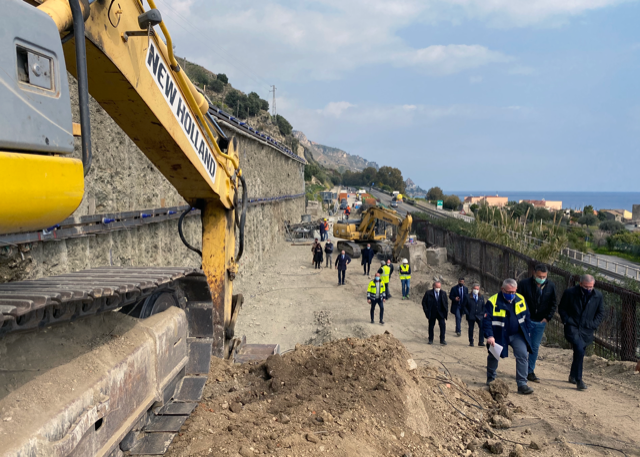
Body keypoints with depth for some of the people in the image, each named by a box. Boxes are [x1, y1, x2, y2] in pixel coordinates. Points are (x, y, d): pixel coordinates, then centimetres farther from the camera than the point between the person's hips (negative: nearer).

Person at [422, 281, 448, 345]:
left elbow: (446, 303, 12)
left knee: (443, 325, -9)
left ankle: (442, 340, 0)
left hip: (441, 313, 1)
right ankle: (430, 340, 22)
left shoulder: (443, 294, 4)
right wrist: (426, 311, -7)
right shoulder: (428, 293, -4)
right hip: (432, 313, -1)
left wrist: (445, 311, 0)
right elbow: (424, 302, 0)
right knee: (431, 326, 9)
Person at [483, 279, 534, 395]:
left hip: (517, 335, 2)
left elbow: (526, 317, 11)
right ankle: (491, 379, 34)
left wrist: (527, 331, 6)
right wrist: (489, 336, -27)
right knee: (493, 357, 10)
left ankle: (522, 384, -9)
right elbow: (486, 320, -17)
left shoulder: (520, 299, -2)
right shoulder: (493, 302, -16)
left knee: (523, 355, -13)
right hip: (499, 336, -2)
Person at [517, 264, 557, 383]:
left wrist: (548, 318, 2)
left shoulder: (551, 286, 0)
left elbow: (554, 304, 10)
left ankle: (530, 372, 16)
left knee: (535, 347, 7)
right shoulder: (524, 284, -9)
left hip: (540, 321, 3)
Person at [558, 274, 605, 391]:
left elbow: (600, 313, 11)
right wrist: (567, 321, -9)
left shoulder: (598, 296, 1)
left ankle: (572, 376, 37)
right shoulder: (569, 293, -6)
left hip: (587, 330, 4)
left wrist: (594, 325, -1)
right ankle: (578, 380, -16)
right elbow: (561, 309, 3)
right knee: (579, 350, -23)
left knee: (579, 353, 14)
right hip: (572, 328, -4)